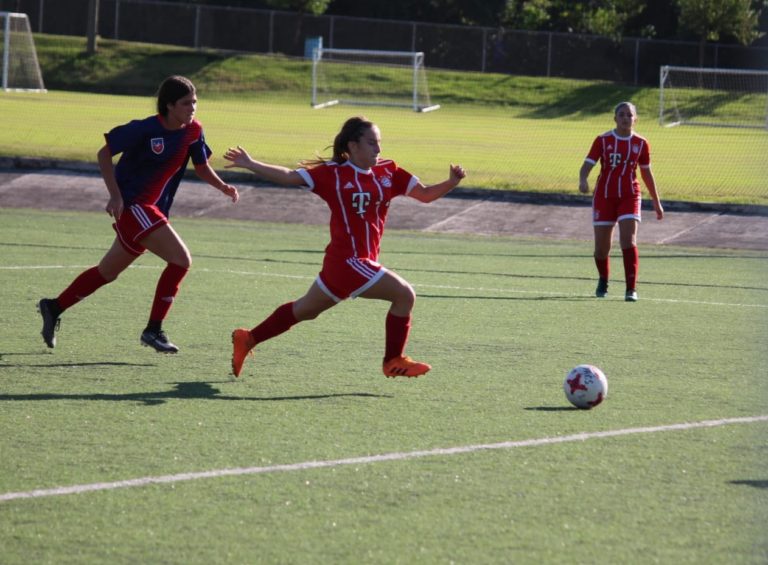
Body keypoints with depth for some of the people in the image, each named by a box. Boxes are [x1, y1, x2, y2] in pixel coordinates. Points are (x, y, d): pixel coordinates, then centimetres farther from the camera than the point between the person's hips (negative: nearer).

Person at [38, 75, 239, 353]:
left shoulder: (193, 131, 0)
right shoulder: (145, 129, -18)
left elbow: (202, 168, 9)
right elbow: (104, 154, -10)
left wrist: (223, 187, -11)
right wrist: (115, 195, -18)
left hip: (152, 209, 8)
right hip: (130, 204, -8)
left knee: (108, 272, 18)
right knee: (181, 259, -17)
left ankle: (54, 307, 32)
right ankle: (153, 330, -9)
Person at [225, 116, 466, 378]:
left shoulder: (388, 172, 6)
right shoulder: (334, 173, -8)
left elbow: (425, 194, 5)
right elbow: (290, 177, -7)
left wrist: (451, 183, -11)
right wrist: (251, 165, -13)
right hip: (348, 259, -7)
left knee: (305, 310, 20)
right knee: (404, 295, -11)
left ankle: (247, 339, 34)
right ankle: (394, 361, 4)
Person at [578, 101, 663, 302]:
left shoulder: (641, 144, 2)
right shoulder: (603, 141, -3)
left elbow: (646, 173, 13)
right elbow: (587, 165, -9)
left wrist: (656, 202, 17)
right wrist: (583, 180, -33)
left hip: (629, 197, 0)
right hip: (604, 197, 0)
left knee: (628, 240, -17)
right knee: (601, 246, 4)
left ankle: (631, 289, -16)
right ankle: (603, 281, 32)